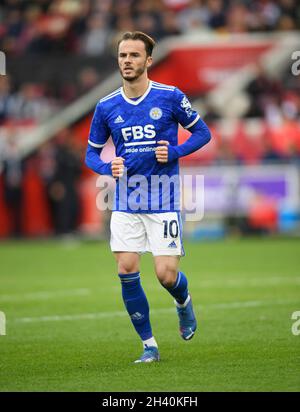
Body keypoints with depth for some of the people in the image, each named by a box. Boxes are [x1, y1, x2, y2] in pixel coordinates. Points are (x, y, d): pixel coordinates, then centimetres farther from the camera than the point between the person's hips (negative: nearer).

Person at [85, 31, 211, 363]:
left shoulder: (171, 97, -5)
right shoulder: (106, 107, 2)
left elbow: (202, 132, 4)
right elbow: (91, 152, 12)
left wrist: (175, 152, -13)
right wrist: (107, 168, -10)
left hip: (164, 203, -2)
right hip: (125, 203, 3)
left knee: (167, 275, -7)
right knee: (127, 272, -7)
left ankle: (184, 302, 31)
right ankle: (149, 345, 8)